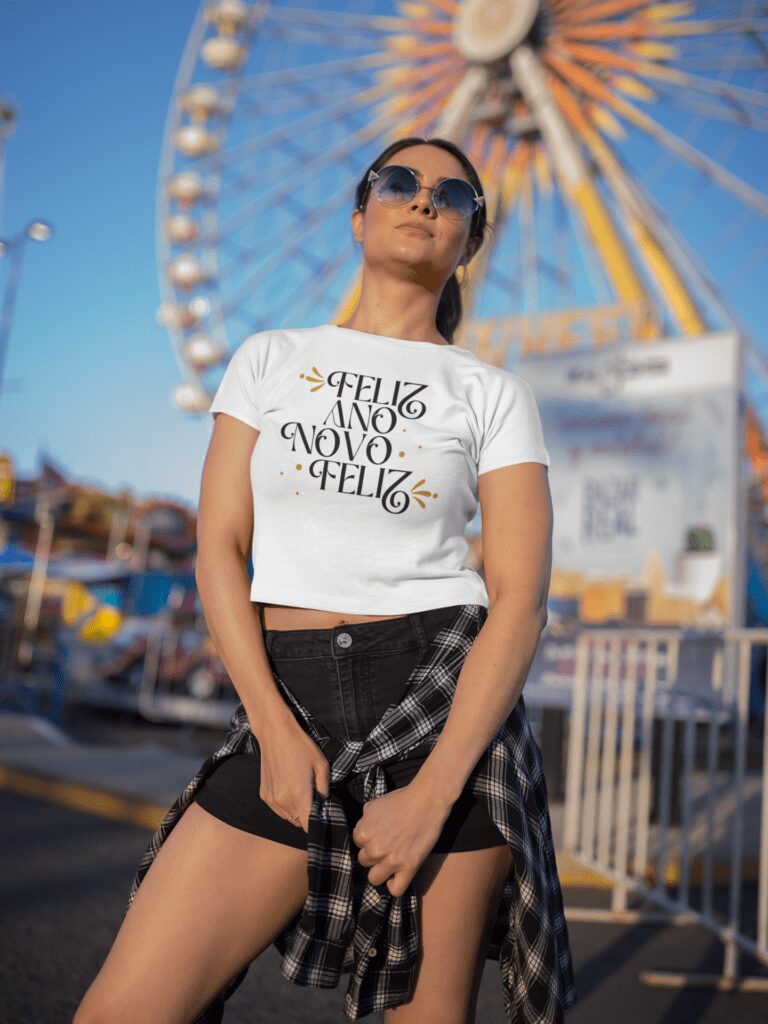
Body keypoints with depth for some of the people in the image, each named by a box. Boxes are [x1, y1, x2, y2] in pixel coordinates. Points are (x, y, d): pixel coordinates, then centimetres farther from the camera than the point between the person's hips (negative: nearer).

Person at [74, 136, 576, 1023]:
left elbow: (520, 598, -4)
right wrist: (275, 730, -8)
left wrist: (434, 791, -13)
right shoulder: (270, 359, 10)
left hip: (446, 703, -1)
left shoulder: (493, 394, 4)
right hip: (288, 695, 2)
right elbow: (218, 548, 3)